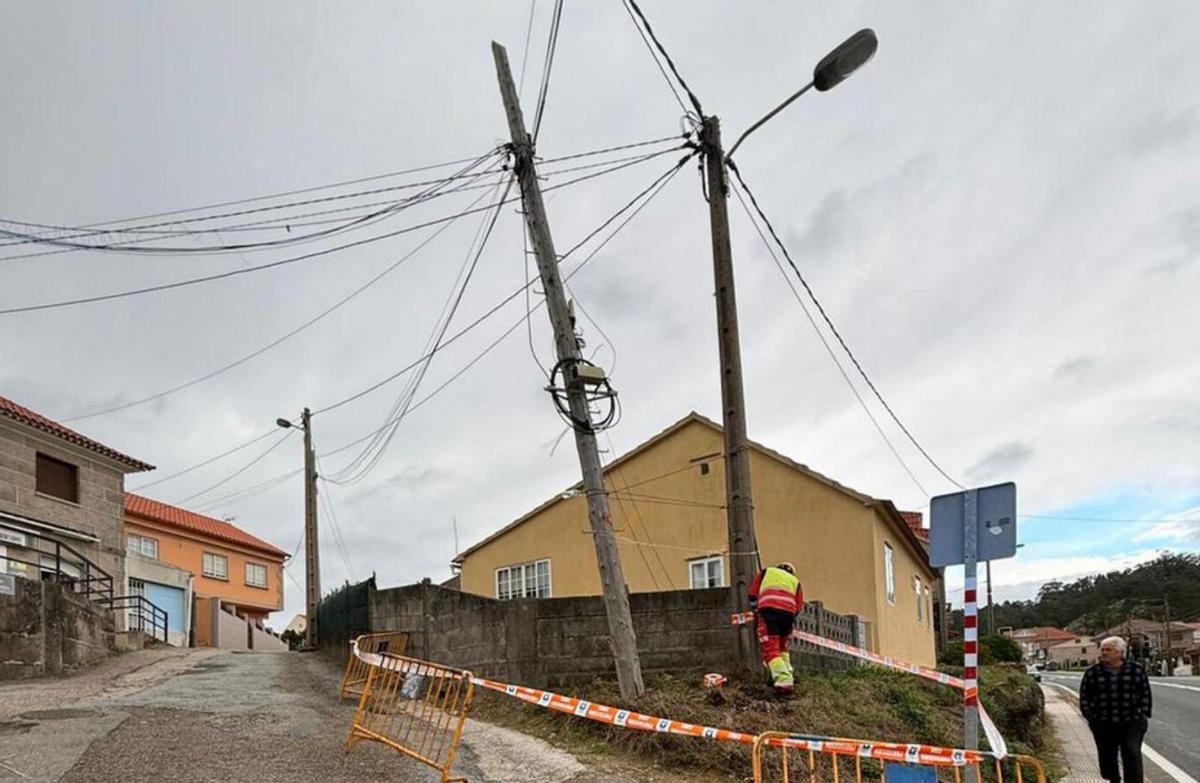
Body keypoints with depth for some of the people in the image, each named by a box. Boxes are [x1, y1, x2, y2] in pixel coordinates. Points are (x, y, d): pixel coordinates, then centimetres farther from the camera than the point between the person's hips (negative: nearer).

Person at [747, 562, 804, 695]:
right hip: (789, 611, 3)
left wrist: (755, 610, 36)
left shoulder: (766, 572, 29)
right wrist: (790, 623, 34)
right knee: (782, 646, 25)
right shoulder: (795, 581, 32)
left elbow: (753, 593, 24)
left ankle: (784, 681, -23)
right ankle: (788, 676, 18)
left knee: (770, 648, -9)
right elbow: (798, 607, 23)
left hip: (768, 608, -3)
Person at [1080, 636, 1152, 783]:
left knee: (1132, 754, -16)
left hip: (1131, 723, -1)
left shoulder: (1136, 671, 2)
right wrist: (1091, 717, 0)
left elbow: (1146, 695, 10)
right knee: (1107, 758, 9)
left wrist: (1144, 714, 2)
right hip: (1103, 725, 2)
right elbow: (1084, 698, 8)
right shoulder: (1092, 673, 2)